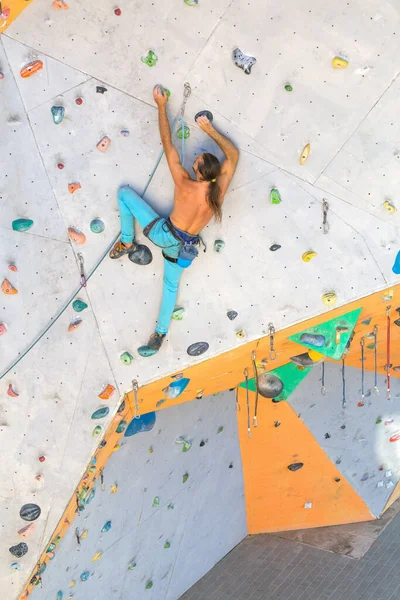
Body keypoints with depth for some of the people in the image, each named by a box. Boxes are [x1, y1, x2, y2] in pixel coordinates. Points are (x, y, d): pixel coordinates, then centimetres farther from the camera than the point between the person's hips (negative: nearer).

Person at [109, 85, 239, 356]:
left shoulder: (185, 184, -23)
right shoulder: (220, 189, -15)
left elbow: (168, 144, -14)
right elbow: (233, 154, 2)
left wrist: (162, 106, -5)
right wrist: (210, 129, 4)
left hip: (162, 233, -4)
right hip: (184, 247, 4)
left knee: (125, 192, 9)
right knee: (171, 285, 26)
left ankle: (127, 243, 19)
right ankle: (160, 336, 26)